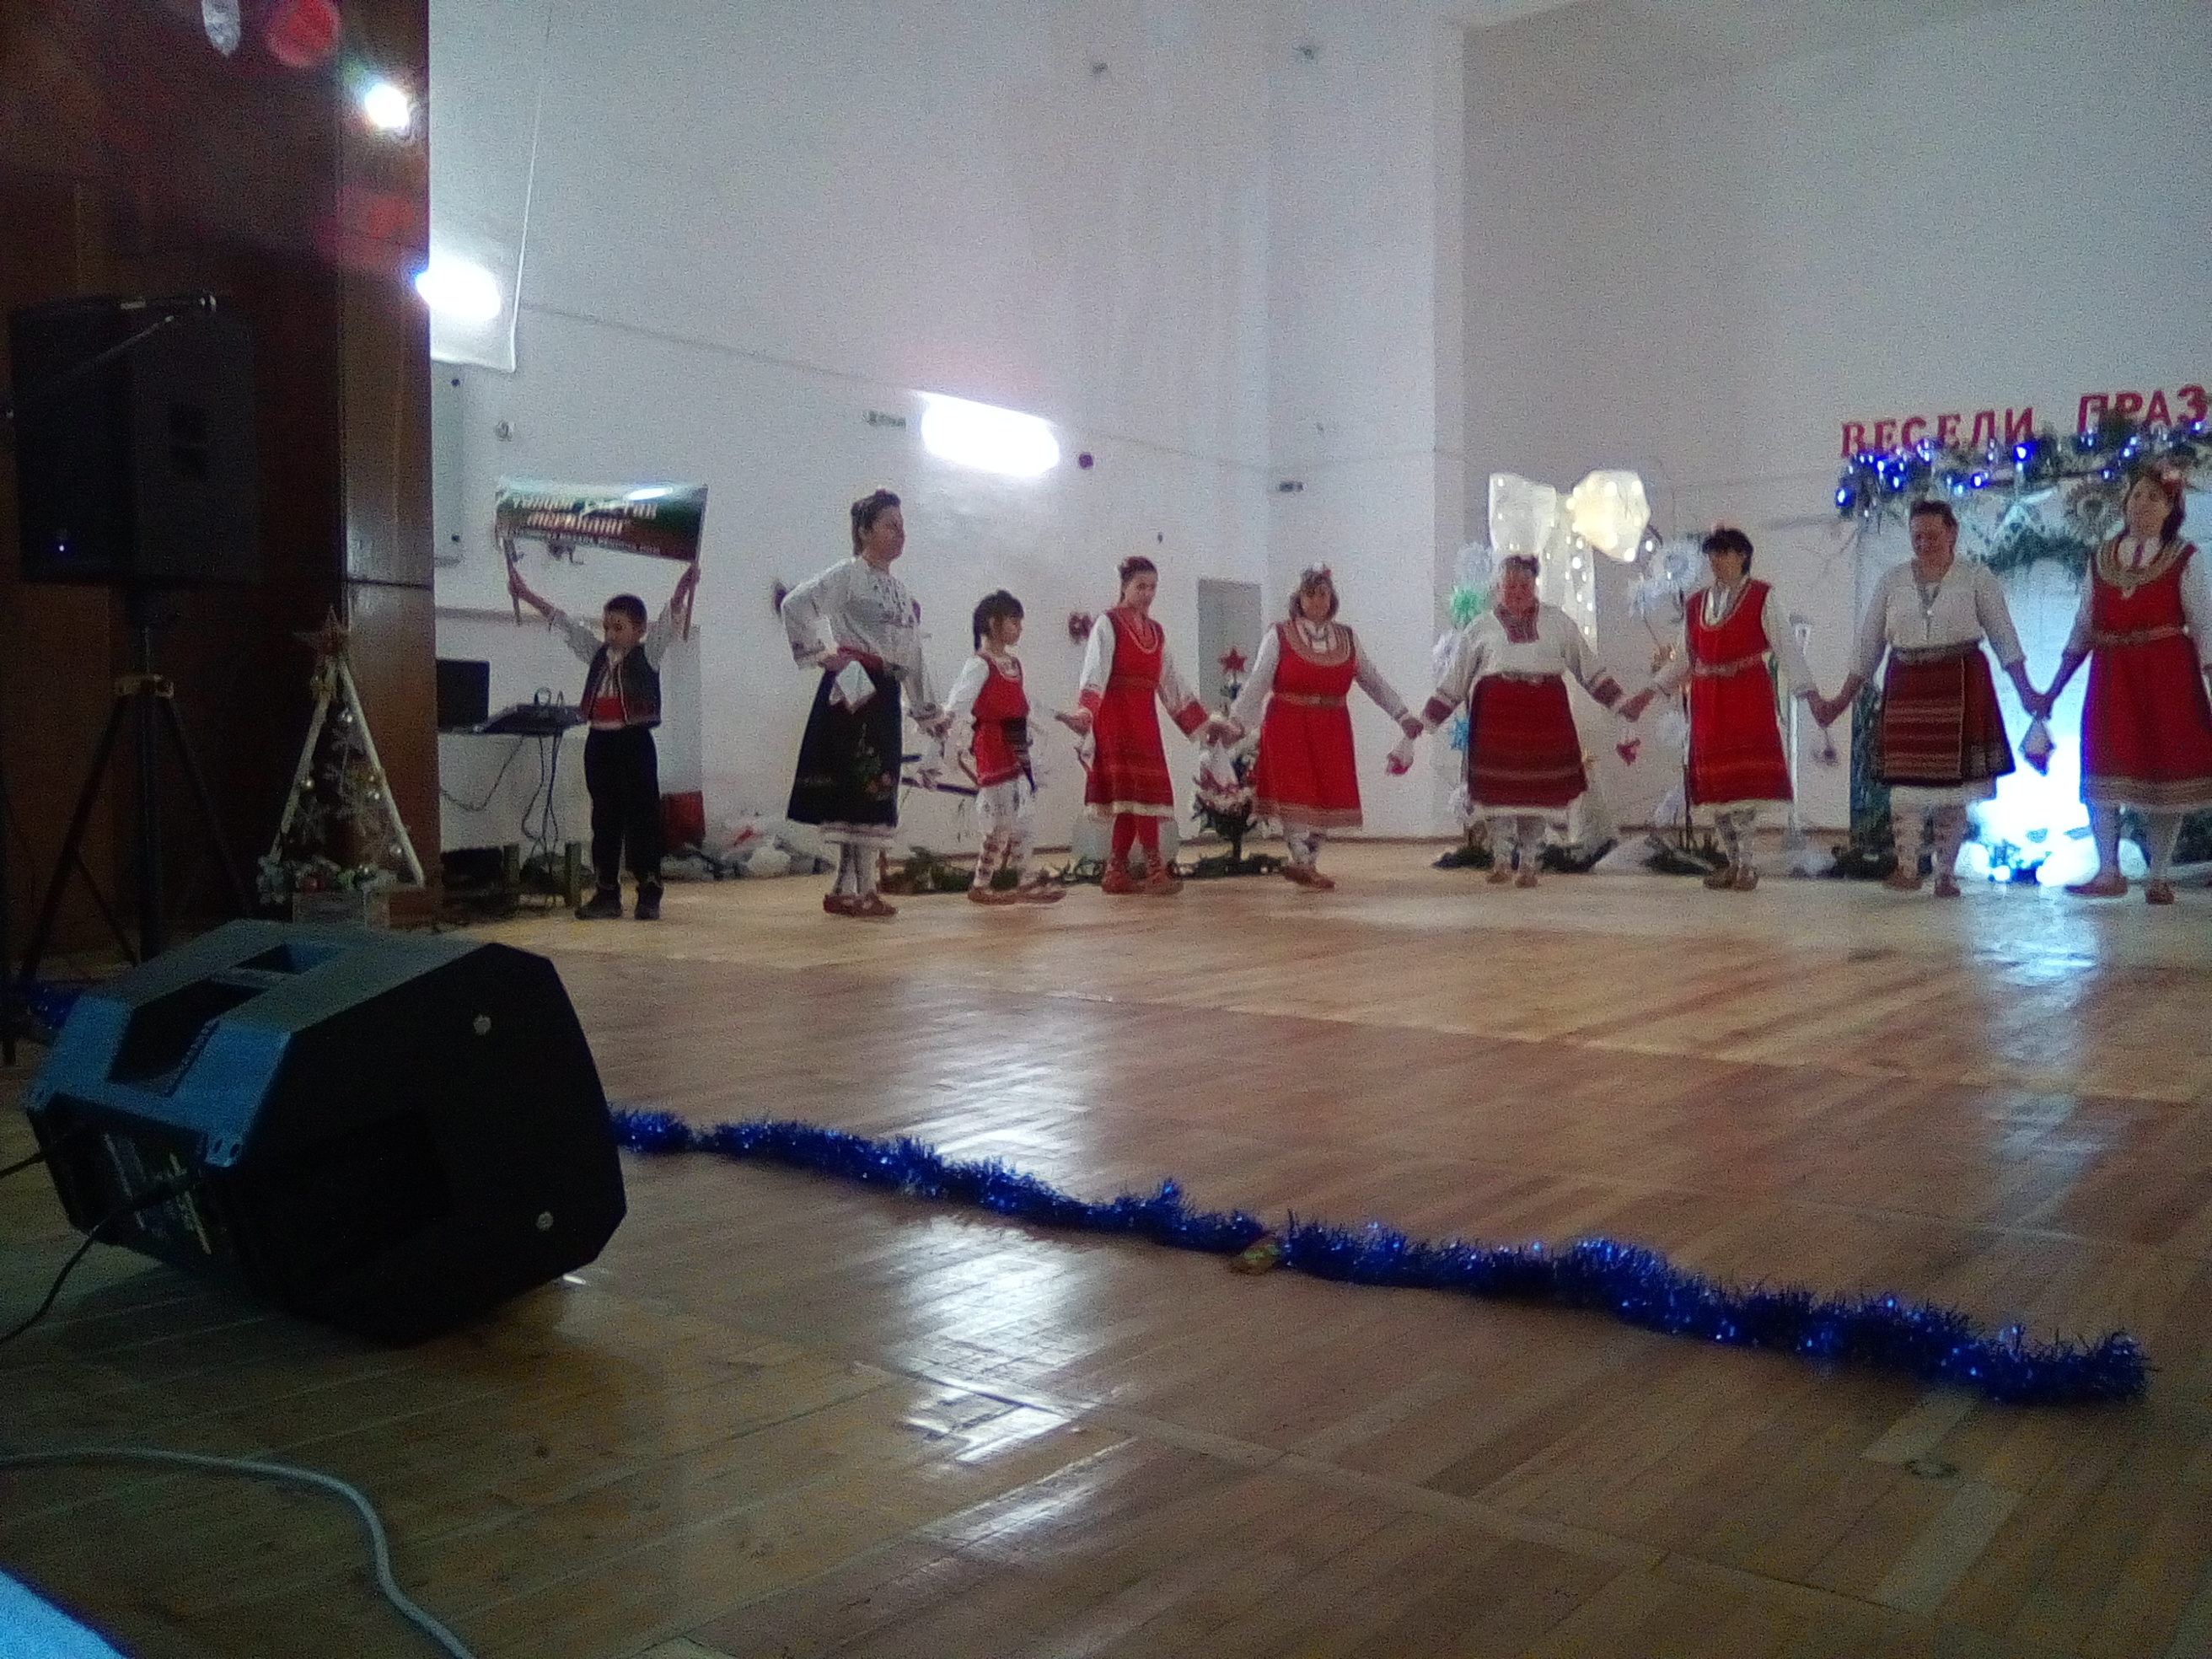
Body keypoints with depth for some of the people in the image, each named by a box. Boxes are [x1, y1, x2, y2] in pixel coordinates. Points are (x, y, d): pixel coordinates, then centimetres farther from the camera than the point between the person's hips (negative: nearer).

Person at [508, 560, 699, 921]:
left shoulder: (648, 654, -1)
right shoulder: (597, 654, 13)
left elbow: (669, 621, -14)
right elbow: (563, 622, 17)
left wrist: (682, 590, -29)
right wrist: (527, 596, 16)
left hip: (634, 741, -5)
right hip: (599, 741, 5)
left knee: (642, 817, -2)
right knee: (604, 819, 9)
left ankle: (649, 894, 2)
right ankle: (607, 892, 15)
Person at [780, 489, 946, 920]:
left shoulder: (900, 589, 20)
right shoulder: (848, 574, -5)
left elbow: (913, 656, 22)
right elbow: (796, 603, -19)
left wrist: (928, 711, 22)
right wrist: (820, 653, -16)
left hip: (886, 695, 8)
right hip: (853, 690, -8)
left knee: (876, 789, 8)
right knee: (864, 786, -9)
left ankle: (846, 889, 15)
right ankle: (862, 888, -2)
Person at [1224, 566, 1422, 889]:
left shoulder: (1347, 638, 10)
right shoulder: (1279, 636, -1)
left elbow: (1374, 681, 12)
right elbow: (1257, 684, -6)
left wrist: (1402, 715, 4)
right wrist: (1237, 721, -18)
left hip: (1331, 729, 4)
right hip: (1288, 726, -4)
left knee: (1328, 796, 3)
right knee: (1296, 794, -9)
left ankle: (1308, 863, 13)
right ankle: (1302, 863, -4)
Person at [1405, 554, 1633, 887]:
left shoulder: (1558, 622, 13)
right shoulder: (1480, 628, 9)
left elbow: (1590, 668, 16)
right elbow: (1451, 683, 11)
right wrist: (1420, 726, 6)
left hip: (1545, 715, 1)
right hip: (1496, 714, -1)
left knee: (1539, 788, 3)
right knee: (1499, 785, -5)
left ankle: (1528, 863, 14)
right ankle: (1501, 860, 6)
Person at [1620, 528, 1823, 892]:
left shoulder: (1762, 597, -1)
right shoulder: (1696, 604, 13)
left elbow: (1787, 647, -7)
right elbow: (1683, 659, 18)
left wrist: (1810, 694, -16)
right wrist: (1646, 695, 15)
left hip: (1749, 696, -5)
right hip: (1707, 701, 5)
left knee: (1746, 779, -10)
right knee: (1715, 781, 4)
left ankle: (1745, 862, -4)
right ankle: (1734, 862, 14)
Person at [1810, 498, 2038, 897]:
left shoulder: (1976, 579, 3)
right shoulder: (1892, 582, 9)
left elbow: (2004, 637, 1)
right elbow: (1868, 645, 12)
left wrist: (2025, 692, -7)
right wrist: (1842, 700, 10)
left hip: (1960, 687, -1)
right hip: (1906, 686, 1)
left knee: (1953, 779, 2)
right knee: (1906, 778, -8)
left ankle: (1946, 874, 9)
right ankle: (1908, 868, -10)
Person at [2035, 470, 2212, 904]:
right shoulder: (2101, 560, 9)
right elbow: (2082, 630, 11)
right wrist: (2052, 690, 9)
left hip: (2167, 677, -3)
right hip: (2111, 677, 3)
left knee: (2164, 772, 1)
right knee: (2101, 775, 0)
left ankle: (2159, 876, 10)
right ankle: (2109, 873, 9)